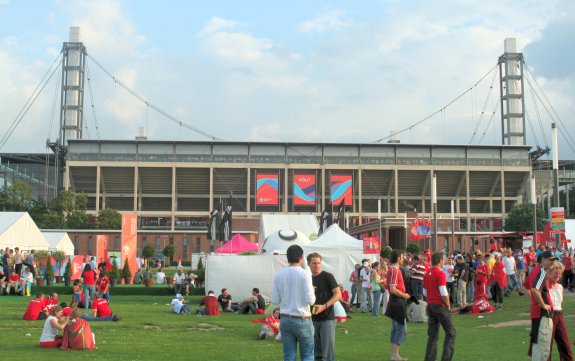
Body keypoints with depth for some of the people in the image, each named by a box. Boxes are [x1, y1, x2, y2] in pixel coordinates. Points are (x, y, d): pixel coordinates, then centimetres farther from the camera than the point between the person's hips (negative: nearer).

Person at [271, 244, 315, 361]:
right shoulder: (305, 274, -11)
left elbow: (275, 300, 2)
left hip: (285, 320, 4)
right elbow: (310, 300, -15)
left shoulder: (278, 275, 0)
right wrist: (312, 292, 5)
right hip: (302, 320, -4)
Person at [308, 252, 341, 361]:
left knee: (327, 352, -8)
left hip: (327, 318, -6)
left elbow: (338, 295, -12)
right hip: (313, 319, 6)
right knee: (316, 352, 11)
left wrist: (324, 306, -21)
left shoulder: (327, 276, -6)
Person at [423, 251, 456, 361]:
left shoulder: (427, 274, 10)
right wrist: (448, 305, -7)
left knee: (432, 335, 11)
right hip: (440, 306, -8)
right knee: (451, 332, 2)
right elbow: (443, 293, -20)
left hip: (430, 306, 8)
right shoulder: (440, 274, -15)